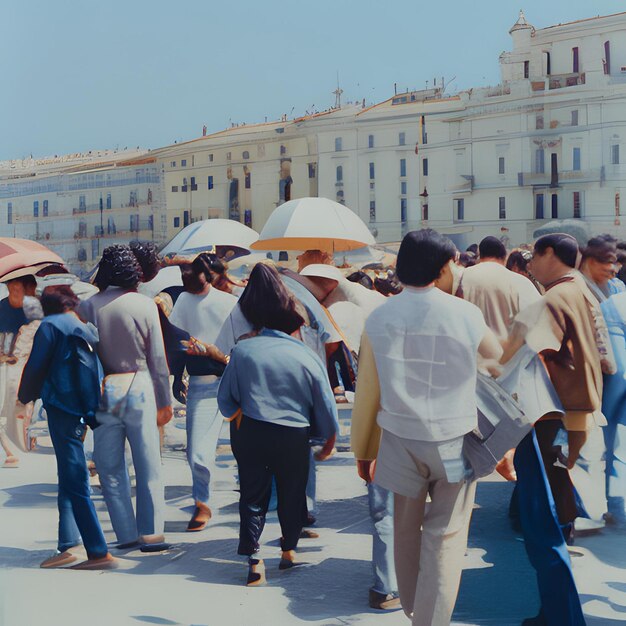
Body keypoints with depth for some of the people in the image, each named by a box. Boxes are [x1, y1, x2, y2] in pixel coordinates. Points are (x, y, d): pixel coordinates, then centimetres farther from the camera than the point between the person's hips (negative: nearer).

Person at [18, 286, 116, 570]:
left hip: (60, 405, -7)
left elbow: (35, 366, -4)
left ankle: (99, 552, -8)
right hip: (82, 411, 7)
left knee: (74, 481, -6)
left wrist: (25, 397, 13)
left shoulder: (50, 325, -4)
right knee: (70, 478, 16)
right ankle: (69, 544, 16)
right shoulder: (89, 329, 13)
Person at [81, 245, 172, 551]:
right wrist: (165, 401, 6)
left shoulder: (88, 307, -3)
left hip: (102, 391, 1)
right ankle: (151, 532, 5)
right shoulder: (145, 304, -4)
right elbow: (157, 358, -2)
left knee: (111, 468, 10)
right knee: (148, 465, 6)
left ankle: (126, 534, 12)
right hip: (138, 388, -1)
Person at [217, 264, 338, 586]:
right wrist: (326, 437, 17)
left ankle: (252, 559, 6)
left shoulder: (241, 351, -5)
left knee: (252, 495, 12)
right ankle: (289, 550, 34)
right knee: (292, 493, 19)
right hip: (294, 438, 0)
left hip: (249, 435, 1)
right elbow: (326, 409, -1)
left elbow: (225, 399, 2)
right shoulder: (308, 357, -7)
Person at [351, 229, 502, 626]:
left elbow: (367, 393, 1)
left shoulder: (379, 318, -3)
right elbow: (498, 355, 10)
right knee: (445, 537, 3)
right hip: (454, 441, -3)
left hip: (400, 440, 3)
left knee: (406, 529, 19)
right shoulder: (466, 314, -10)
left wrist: (364, 452, 11)